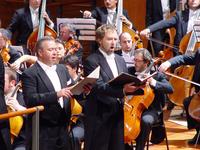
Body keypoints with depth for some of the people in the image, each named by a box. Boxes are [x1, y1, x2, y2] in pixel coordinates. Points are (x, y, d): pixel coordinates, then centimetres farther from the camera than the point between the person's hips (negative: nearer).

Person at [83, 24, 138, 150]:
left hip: (118, 114, 7)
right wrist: (122, 90, -35)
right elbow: (98, 87, -22)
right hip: (100, 115, -7)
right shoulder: (92, 61, -10)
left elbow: (127, 83, 16)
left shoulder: (120, 60, 14)